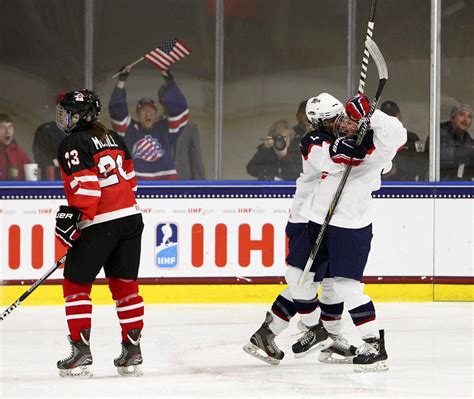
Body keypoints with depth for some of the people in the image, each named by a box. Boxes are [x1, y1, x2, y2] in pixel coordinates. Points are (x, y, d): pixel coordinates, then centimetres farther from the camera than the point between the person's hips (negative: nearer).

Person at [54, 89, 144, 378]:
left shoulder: (73, 144, -8)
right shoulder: (112, 137, 16)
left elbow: (85, 184, -18)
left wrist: (73, 216, -16)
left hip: (100, 224, -7)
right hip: (131, 218, 7)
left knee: (76, 284, 3)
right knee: (125, 284, 12)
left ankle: (81, 352, -1)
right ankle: (132, 350, 10)